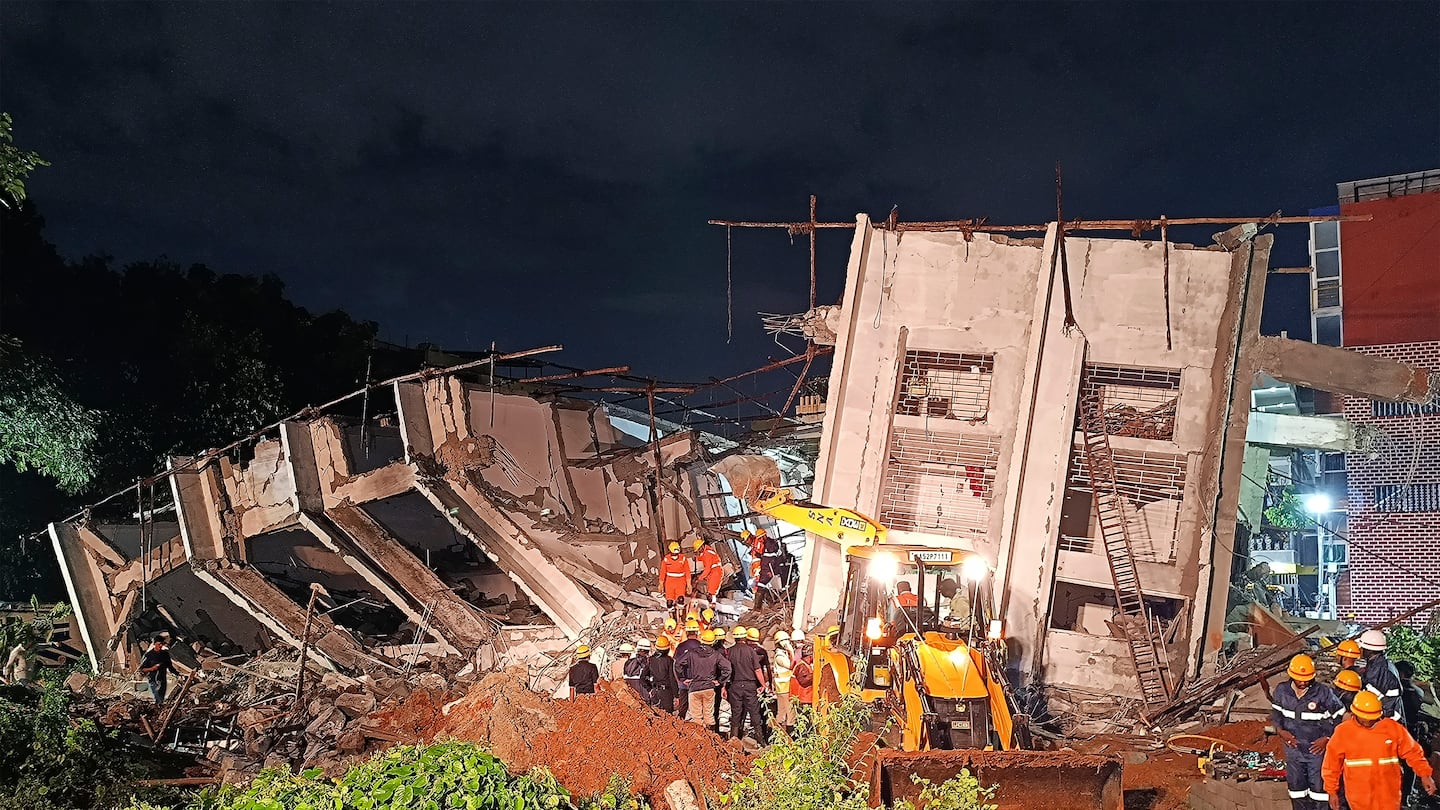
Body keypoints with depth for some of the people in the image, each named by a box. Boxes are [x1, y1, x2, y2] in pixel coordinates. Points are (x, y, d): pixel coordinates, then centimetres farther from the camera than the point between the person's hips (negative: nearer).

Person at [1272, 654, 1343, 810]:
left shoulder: (1324, 693, -15)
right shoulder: (1282, 691, -5)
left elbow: (1339, 718, -7)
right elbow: (1275, 712, 9)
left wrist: (1327, 738, -15)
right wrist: (1280, 730, -7)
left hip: (1317, 749, -4)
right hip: (1293, 748, 4)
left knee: (1319, 786, 4)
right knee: (1296, 785, 14)